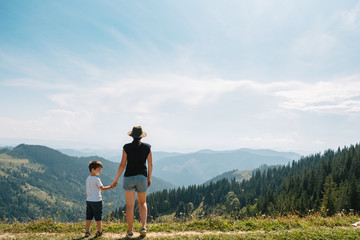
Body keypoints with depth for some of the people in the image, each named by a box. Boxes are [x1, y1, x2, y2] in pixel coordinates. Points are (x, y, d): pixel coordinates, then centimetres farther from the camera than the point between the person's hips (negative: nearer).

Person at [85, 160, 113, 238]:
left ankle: (87, 232, 11)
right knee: (98, 217, 4)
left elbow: (86, 189, 15)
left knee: (89, 217, 10)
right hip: (96, 201, -7)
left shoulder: (88, 179, 8)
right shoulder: (97, 179, -15)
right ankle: (100, 231, 12)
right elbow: (102, 188, -11)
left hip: (88, 200, 7)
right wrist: (110, 187, 2)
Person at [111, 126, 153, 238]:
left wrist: (116, 179, 3)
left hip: (129, 178, -1)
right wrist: (149, 178, 13)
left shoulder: (126, 147, -5)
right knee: (142, 203, 19)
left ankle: (130, 231, 12)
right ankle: (144, 227, 4)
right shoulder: (147, 147, -2)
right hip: (142, 177, 1)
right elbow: (150, 164, -1)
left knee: (130, 205, 7)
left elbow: (122, 164, -6)